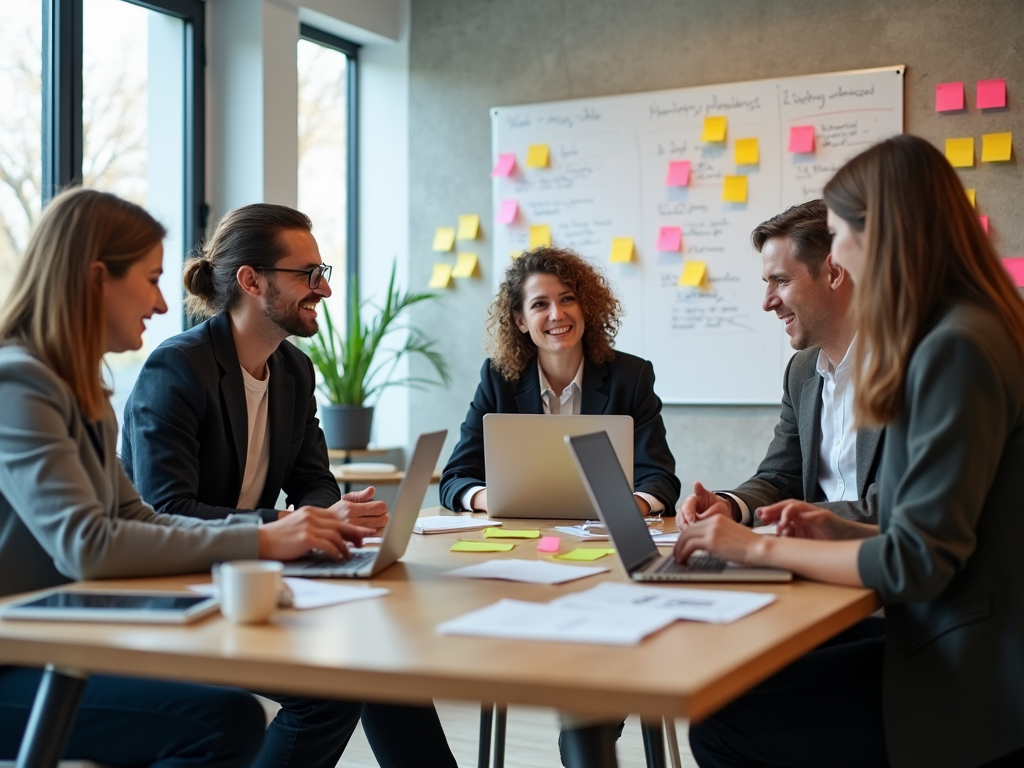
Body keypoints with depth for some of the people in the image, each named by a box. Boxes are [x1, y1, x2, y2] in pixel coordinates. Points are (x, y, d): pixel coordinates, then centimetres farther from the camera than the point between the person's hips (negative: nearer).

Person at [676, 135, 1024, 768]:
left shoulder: (956, 348, -19)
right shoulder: (963, 333, 13)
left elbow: (918, 562, -21)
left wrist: (760, 549, -12)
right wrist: (844, 532, 9)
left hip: (971, 683, -9)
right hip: (956, 654, 9)